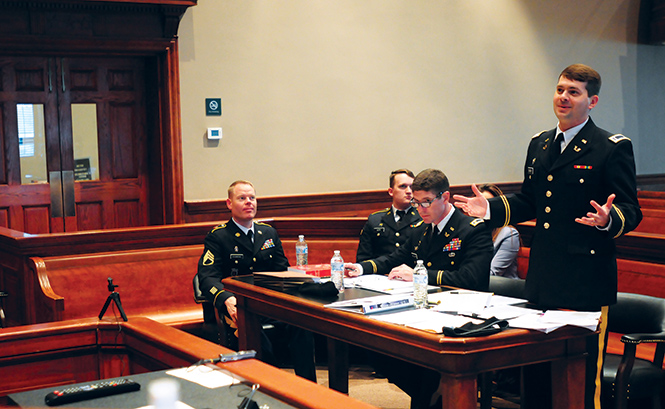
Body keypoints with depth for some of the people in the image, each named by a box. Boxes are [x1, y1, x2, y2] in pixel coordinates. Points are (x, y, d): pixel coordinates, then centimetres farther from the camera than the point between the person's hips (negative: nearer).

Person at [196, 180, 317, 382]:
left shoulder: (269, 233, 20)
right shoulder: (218, 237, 4)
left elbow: (283, 271, 19)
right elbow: (207, 277, -8)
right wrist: (226, 299, -30)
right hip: (238, 308, -4)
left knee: (301, 324, -29)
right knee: (259, 344, -36)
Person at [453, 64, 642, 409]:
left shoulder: (613, 148, -5)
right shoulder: (539, 144, 15)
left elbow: (630, 211, -9)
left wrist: (609, 219, -30)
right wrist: (490, 209, 8)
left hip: (586, 282, -6)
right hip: (542, 281, 7)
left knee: (583, 377, -2)